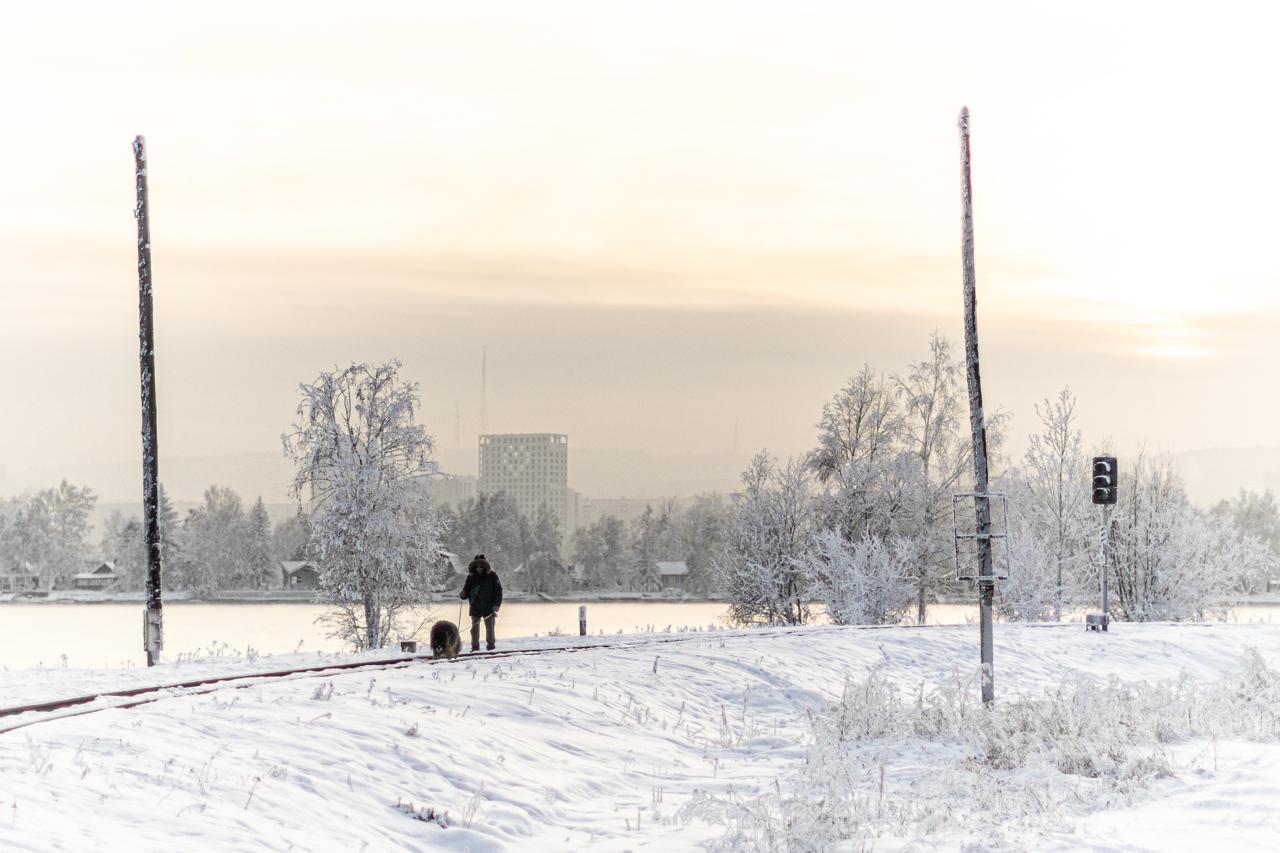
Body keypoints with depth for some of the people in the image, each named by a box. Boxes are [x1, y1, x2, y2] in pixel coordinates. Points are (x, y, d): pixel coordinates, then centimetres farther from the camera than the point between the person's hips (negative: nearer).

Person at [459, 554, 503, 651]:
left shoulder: (492, 575, 1)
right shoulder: (471, 577, 7)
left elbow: (498, 590, 0)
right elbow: (466, 589, 11)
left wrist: (496, 604, -9)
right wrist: (463, 595, -13)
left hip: (489, 607, -2)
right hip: (475, 608, 2)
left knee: (490, 627, 1)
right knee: (475, 628, 1)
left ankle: (490, 645, 11)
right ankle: (475, 646, 7)